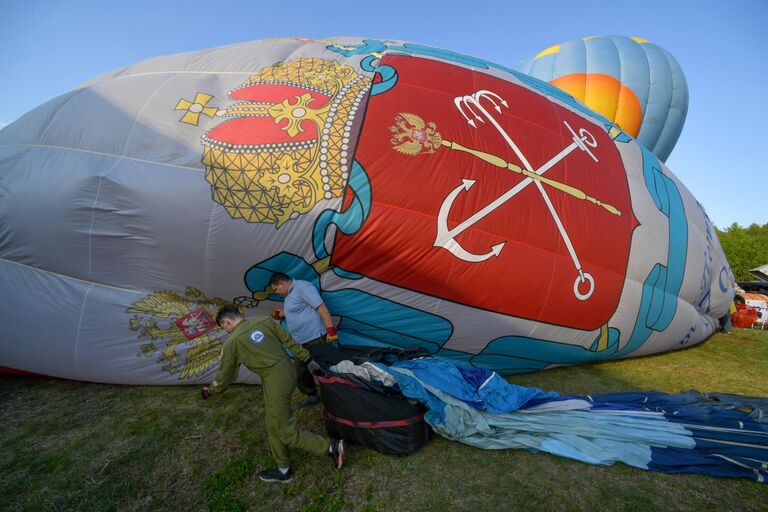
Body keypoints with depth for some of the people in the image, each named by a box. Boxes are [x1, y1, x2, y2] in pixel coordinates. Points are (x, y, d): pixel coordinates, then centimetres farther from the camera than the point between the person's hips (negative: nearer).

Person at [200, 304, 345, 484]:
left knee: (286, 431, 6)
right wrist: (307, 359, 16)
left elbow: (225, 375, 5)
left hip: (275, 381, -7)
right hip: (288, 371, 8)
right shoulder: (264, 321, 4)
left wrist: (210, 391, 25)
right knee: (273, 423, 22)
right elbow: (289, 341, 7)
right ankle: (284, 469, 35)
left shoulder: (231, 343, -7)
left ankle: (332, 447, 8)